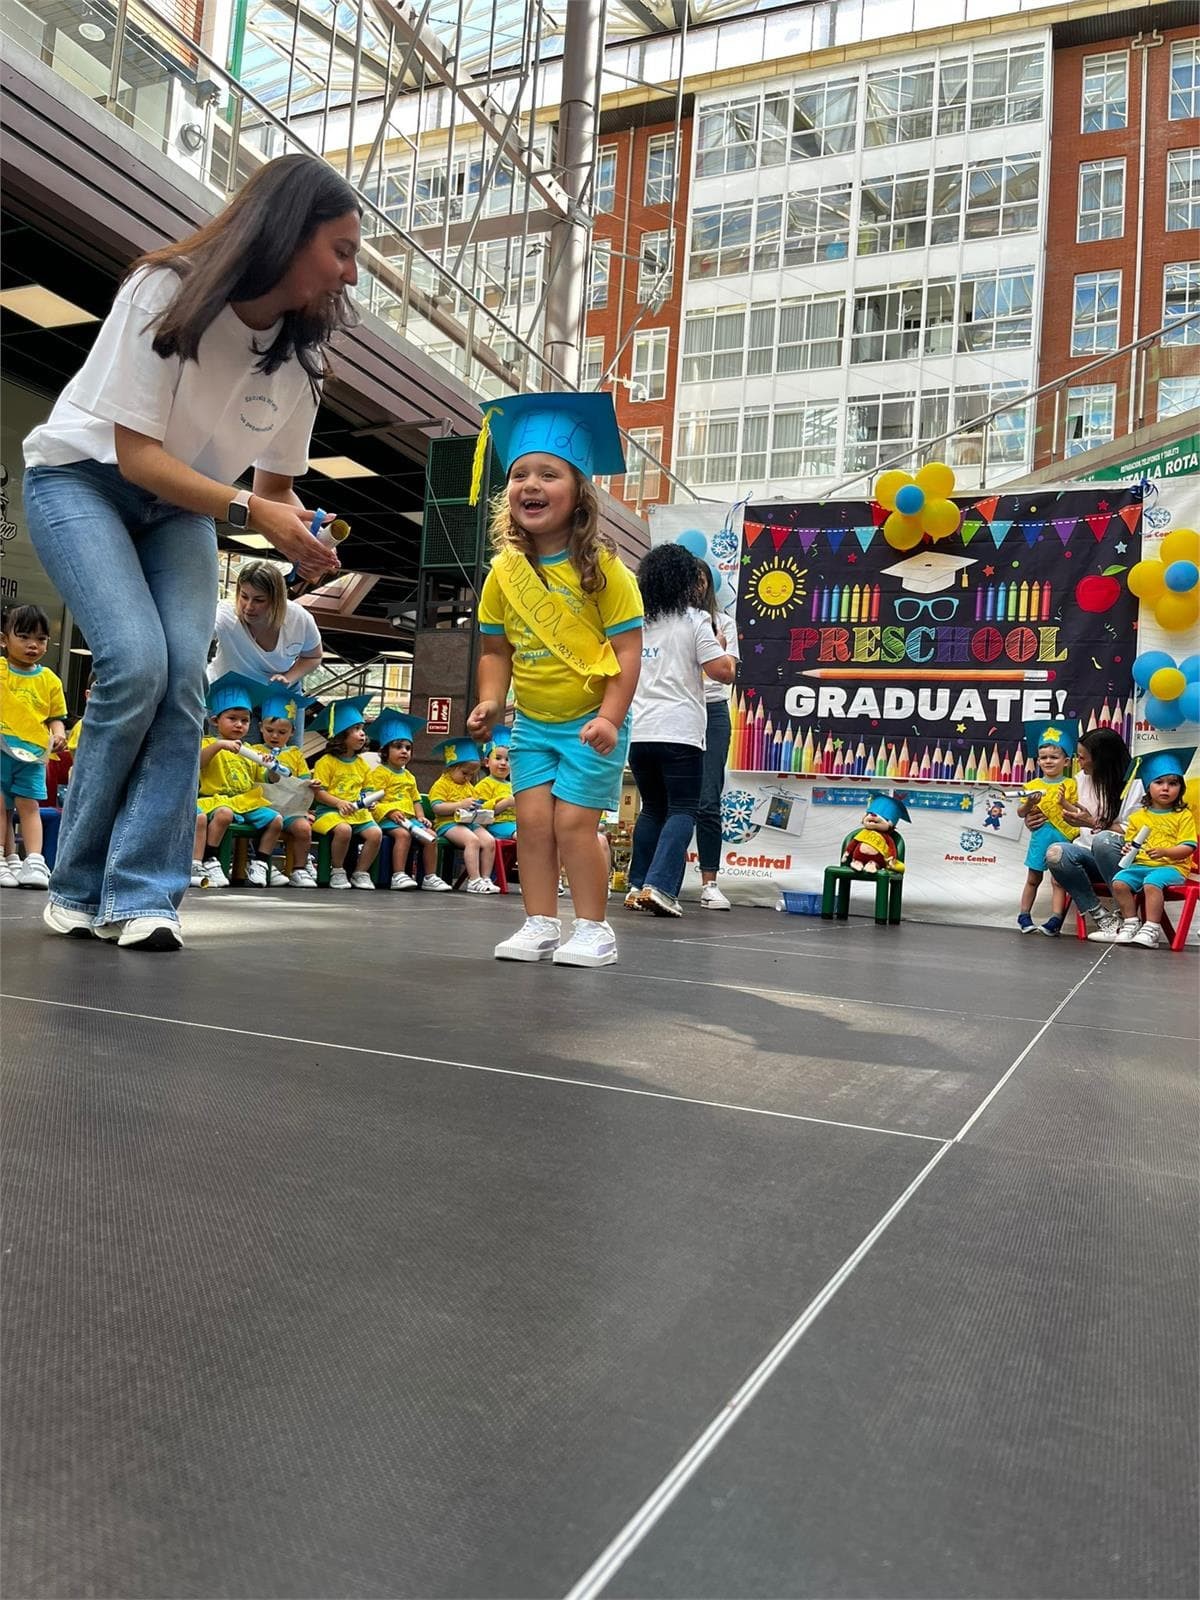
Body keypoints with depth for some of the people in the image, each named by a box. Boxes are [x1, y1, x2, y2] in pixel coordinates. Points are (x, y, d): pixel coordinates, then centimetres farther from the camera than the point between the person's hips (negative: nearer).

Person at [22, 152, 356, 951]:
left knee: (185, 680, -18)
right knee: (136, 664, -24)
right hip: (81, 479, -5)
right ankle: (79, 886, -6)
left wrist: (298, 532, -19)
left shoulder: (301, 353, -4)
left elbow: (276, 485, 3)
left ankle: (144, 896, -16)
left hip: (178, 505, 5)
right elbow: (137, 457, -24)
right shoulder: (167, 293, -23)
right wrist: (251, 511, -34)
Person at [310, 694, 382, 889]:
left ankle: (360, 873, -3)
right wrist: (339, 803, -19)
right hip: (330, 810, -5)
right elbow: (318, 792, -5)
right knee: (343, 829, -36)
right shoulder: (327, 762, -1)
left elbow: (368, 789, 19)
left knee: (376, 833, -21)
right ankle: (337, 872, -12)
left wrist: (368, 800, -4)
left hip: (358, 812, 5)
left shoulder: (362, 764, 16)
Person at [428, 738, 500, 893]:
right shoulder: (441, 784, -1)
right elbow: (437, 807, -13)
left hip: (470, 822, 7)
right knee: (472, 840, -32)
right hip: (449, 823, -7)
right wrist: (461, 805, -21)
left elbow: (477, 803, 35)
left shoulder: (470, 787, 24)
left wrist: (479, 809, 9)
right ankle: (474, 880, -32)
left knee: (489, 841, -17)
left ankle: (486, 878, -13)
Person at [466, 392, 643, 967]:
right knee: (532, 818, 2)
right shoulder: (505, 571, -1)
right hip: (532, 721, 5)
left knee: (573, 821, -7)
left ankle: (594, 930, 6)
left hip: (590, 720, -5)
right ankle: (540, 924, 12)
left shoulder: (601, 567, -14)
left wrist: (609, 718, -21)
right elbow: (496, 647, 8)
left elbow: (627, 649, -14)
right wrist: (490, 702, -5)